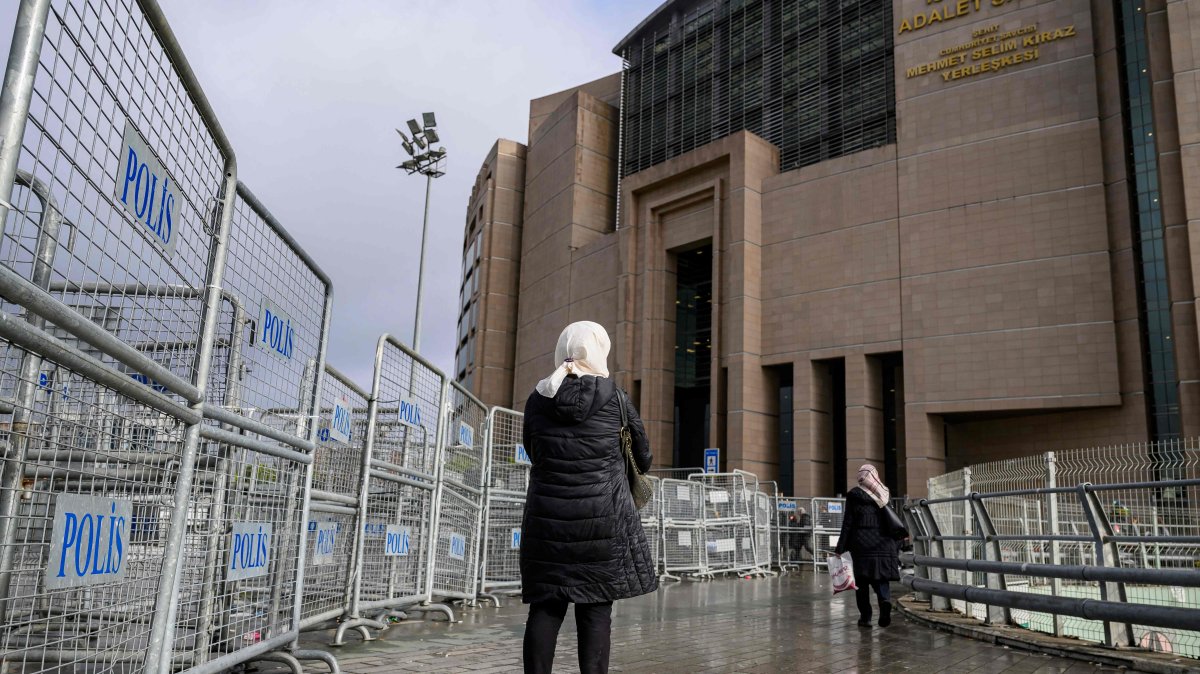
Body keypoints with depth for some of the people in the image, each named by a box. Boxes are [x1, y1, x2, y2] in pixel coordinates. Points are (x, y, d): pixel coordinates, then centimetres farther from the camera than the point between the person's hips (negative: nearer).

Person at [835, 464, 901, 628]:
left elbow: (847, 523, -5)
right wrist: (895, 549, 14)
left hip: (861, 544, -3)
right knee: (881, 578, 7)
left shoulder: (854, 495, -2)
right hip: (884, 545, 3)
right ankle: (885, 600, -21)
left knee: (862, 582, 7)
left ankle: (865, 616, 6)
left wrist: (840, 548, -2)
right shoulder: (884, 495, 8)